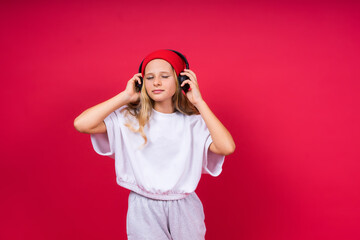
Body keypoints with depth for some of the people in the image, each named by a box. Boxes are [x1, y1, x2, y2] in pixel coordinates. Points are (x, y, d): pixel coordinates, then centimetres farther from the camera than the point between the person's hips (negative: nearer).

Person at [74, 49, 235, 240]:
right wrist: (125, 96, -10)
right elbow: (81, 124, -15)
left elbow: (227, 147, -19)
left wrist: (198, 101, -13)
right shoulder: (129, 119, -2)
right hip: (143, 209, -1)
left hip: (183, 209, 1)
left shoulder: (193, 122, -2)